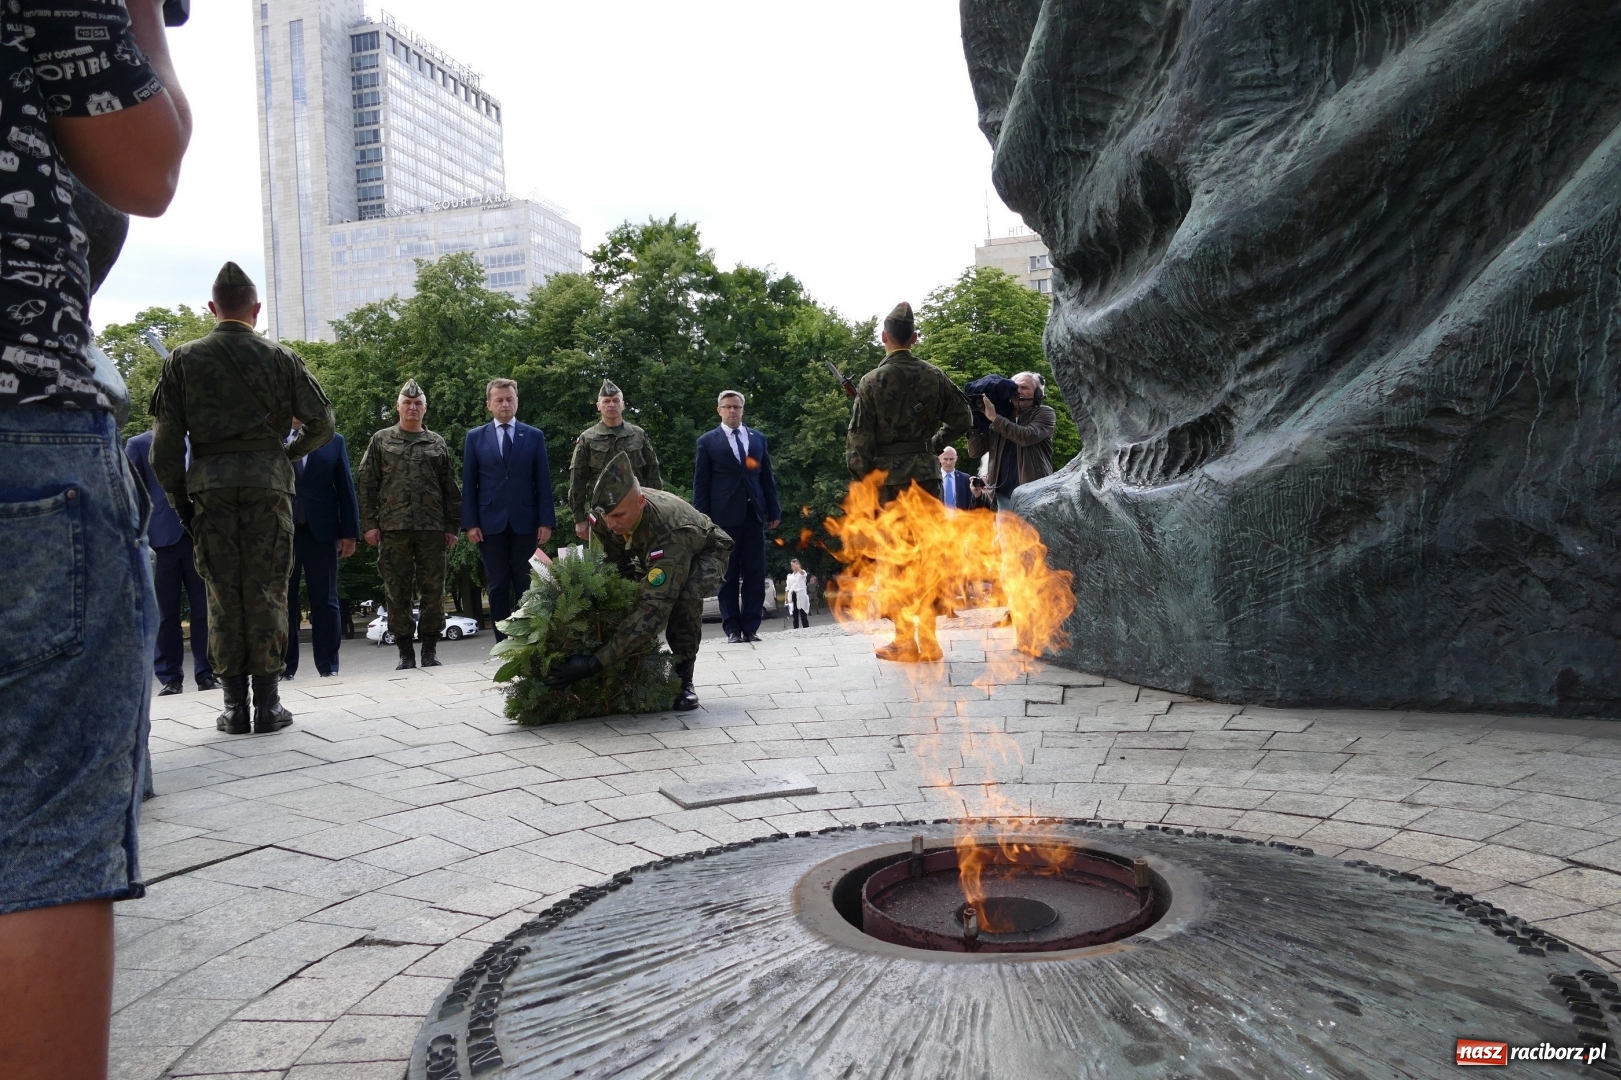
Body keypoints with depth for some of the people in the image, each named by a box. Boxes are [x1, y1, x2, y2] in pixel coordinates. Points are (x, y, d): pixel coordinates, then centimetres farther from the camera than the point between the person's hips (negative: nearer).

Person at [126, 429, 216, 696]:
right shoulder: (139, 444, 6)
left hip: (199, 535, 2)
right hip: (161, 538, -2)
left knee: (205, 610, 2)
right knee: (165, 613, 3)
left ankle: (206, 674, 9)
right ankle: (170, 678, 10)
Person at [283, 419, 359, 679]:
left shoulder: (334, 441, 9)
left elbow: (346, 489, 7)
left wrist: (349, 532, 0)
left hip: (321, 531, 0)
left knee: (325, 601, 3)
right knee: (283, 602, 3)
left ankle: (328, 667, 6)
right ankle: (284, 668, 8)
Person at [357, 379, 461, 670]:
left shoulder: (437, 444, 12)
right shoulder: (381, 441, 9)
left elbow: (450, 488, 11)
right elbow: (367, 485, 6)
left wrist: (452, 526, 5)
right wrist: (369, 523, -2)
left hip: (432, 527, 1)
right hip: (392, 527, -1)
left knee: (433, 590, 1)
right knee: (397, 591, 2)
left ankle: (430, 648, 11)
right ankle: (405, 651, 10)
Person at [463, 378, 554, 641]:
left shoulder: (534, 436, 7)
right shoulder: (475, 437, 8)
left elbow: (543, 481, 4)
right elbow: (468, 483, 5)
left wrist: (546, 521, -3)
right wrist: (470, 523, -3)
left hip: (525, 521, 0)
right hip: (491, 522, 0)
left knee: (525, 585, 2)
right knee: (498, 586, 4)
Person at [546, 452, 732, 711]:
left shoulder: (669, 533, -47)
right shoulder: (609, 515, -28)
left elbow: (654, 609, -52)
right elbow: (618, 566, -9)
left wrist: (596, 662, -55)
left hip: (706, 552, -6)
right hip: (657, 556, 7)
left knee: (684, 595, -38)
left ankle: (683, 679, -19)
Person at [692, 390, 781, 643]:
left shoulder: (758, 439, 14)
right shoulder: (707, 441, 5)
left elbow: (767, 477, 14)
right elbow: (700, 483, 3)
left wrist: (774, 510, 8)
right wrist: (703, 518, -4)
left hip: (754, 514, 3)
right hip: (725, 515, -3)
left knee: (755, 573, 1)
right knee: (728, 575, 1)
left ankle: (751, 627, 5)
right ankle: (732, 628, 5)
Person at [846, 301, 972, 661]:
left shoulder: (872, 381, -5)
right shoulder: (934, 376, 3)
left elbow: (859, 439, -6)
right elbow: (962, 418, 9)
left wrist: (860, 482, 2)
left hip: (887, 476, -3)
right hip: (927, 474, 3)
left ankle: (905, 641, 5)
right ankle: (928, 641, 11)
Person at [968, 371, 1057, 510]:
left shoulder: (1045, 413, 3)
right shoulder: (1002, 417, 14)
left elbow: (1027, 437, -17)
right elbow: (975, 451, 8)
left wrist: (994, 418, -14)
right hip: (1005, 493, 5)